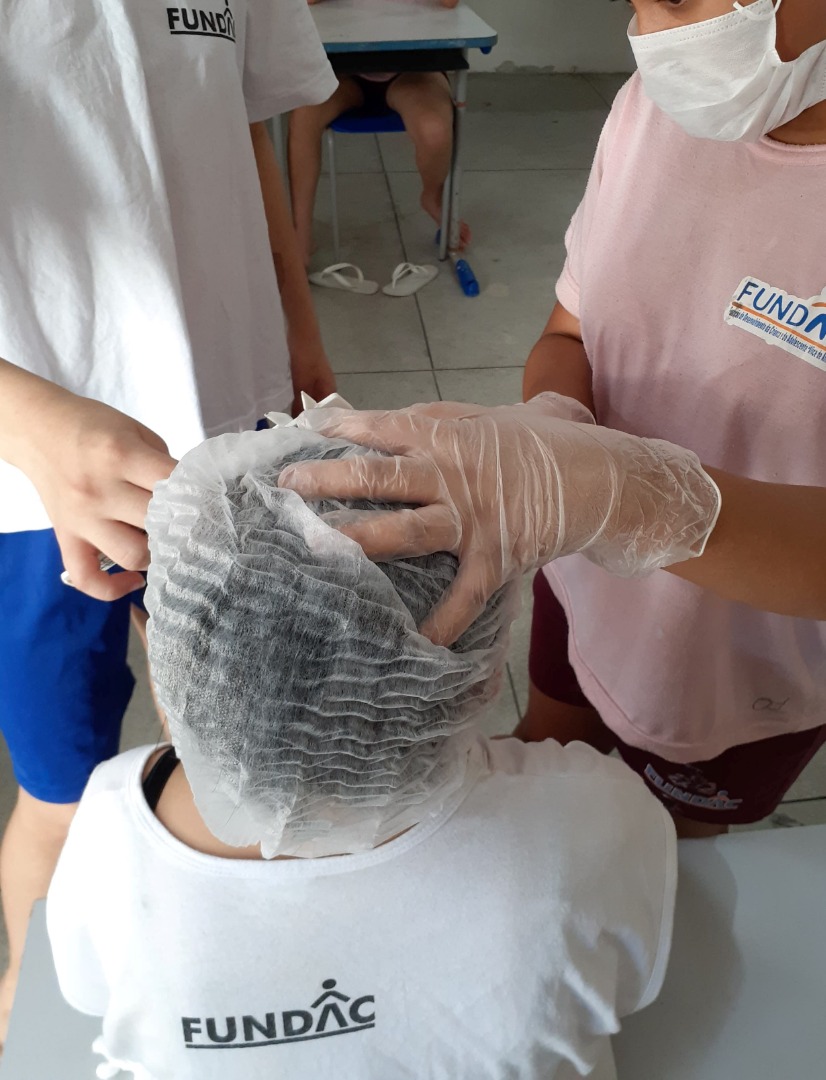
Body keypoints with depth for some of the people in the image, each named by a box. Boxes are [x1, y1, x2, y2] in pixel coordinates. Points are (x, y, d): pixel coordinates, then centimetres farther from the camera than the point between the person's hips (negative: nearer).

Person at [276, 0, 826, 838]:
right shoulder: (653, 105, -12)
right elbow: (569, 337, -5)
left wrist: (632, 491, -53)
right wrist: (549, 426, -27)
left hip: (746, 679, -4)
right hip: (586, 582, 4)